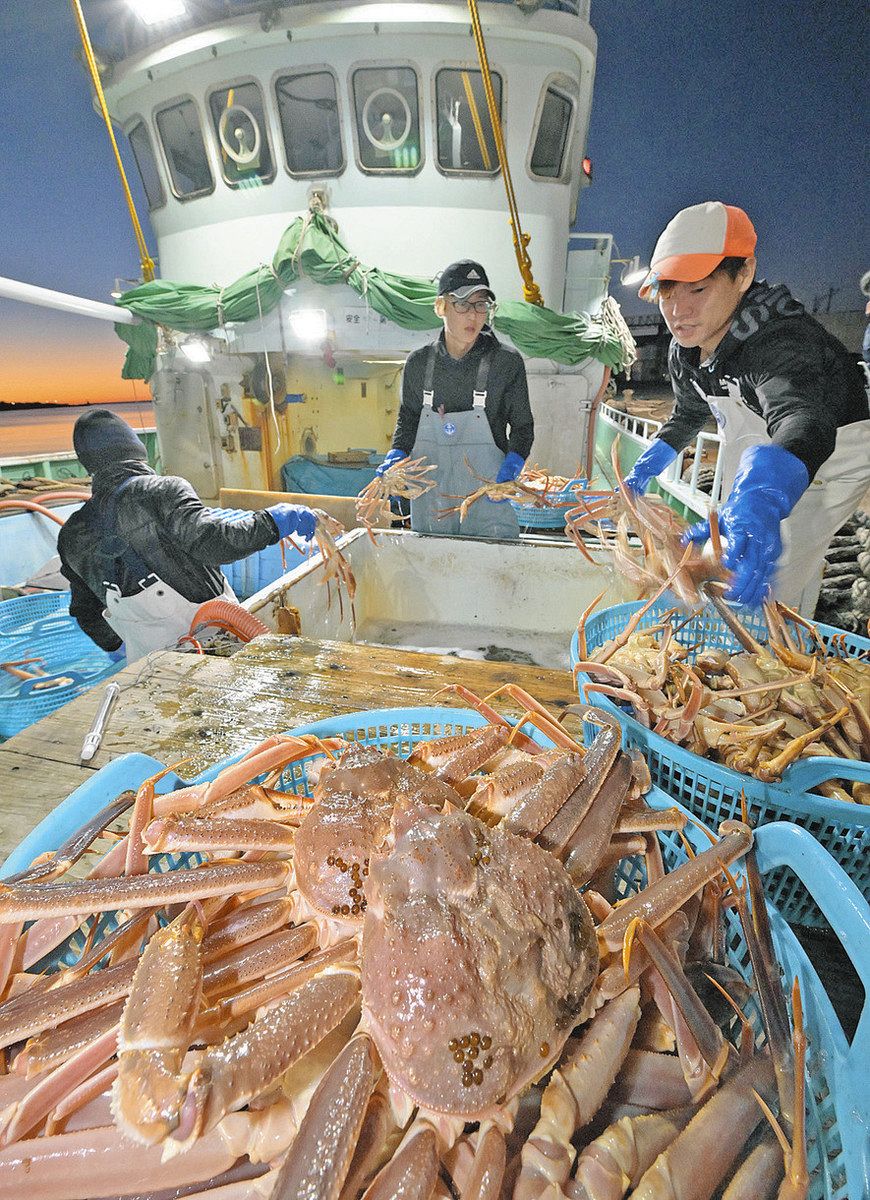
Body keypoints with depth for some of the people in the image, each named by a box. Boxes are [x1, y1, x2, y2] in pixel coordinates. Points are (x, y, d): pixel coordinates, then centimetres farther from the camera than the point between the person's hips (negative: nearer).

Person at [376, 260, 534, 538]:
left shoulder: (506, 362, -5)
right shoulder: (418, 362, 2)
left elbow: (522, 426, 2)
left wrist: (512, 465, -16)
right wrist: (397, 454, -4)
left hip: (488, 497, -2)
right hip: (429, 499, 3)